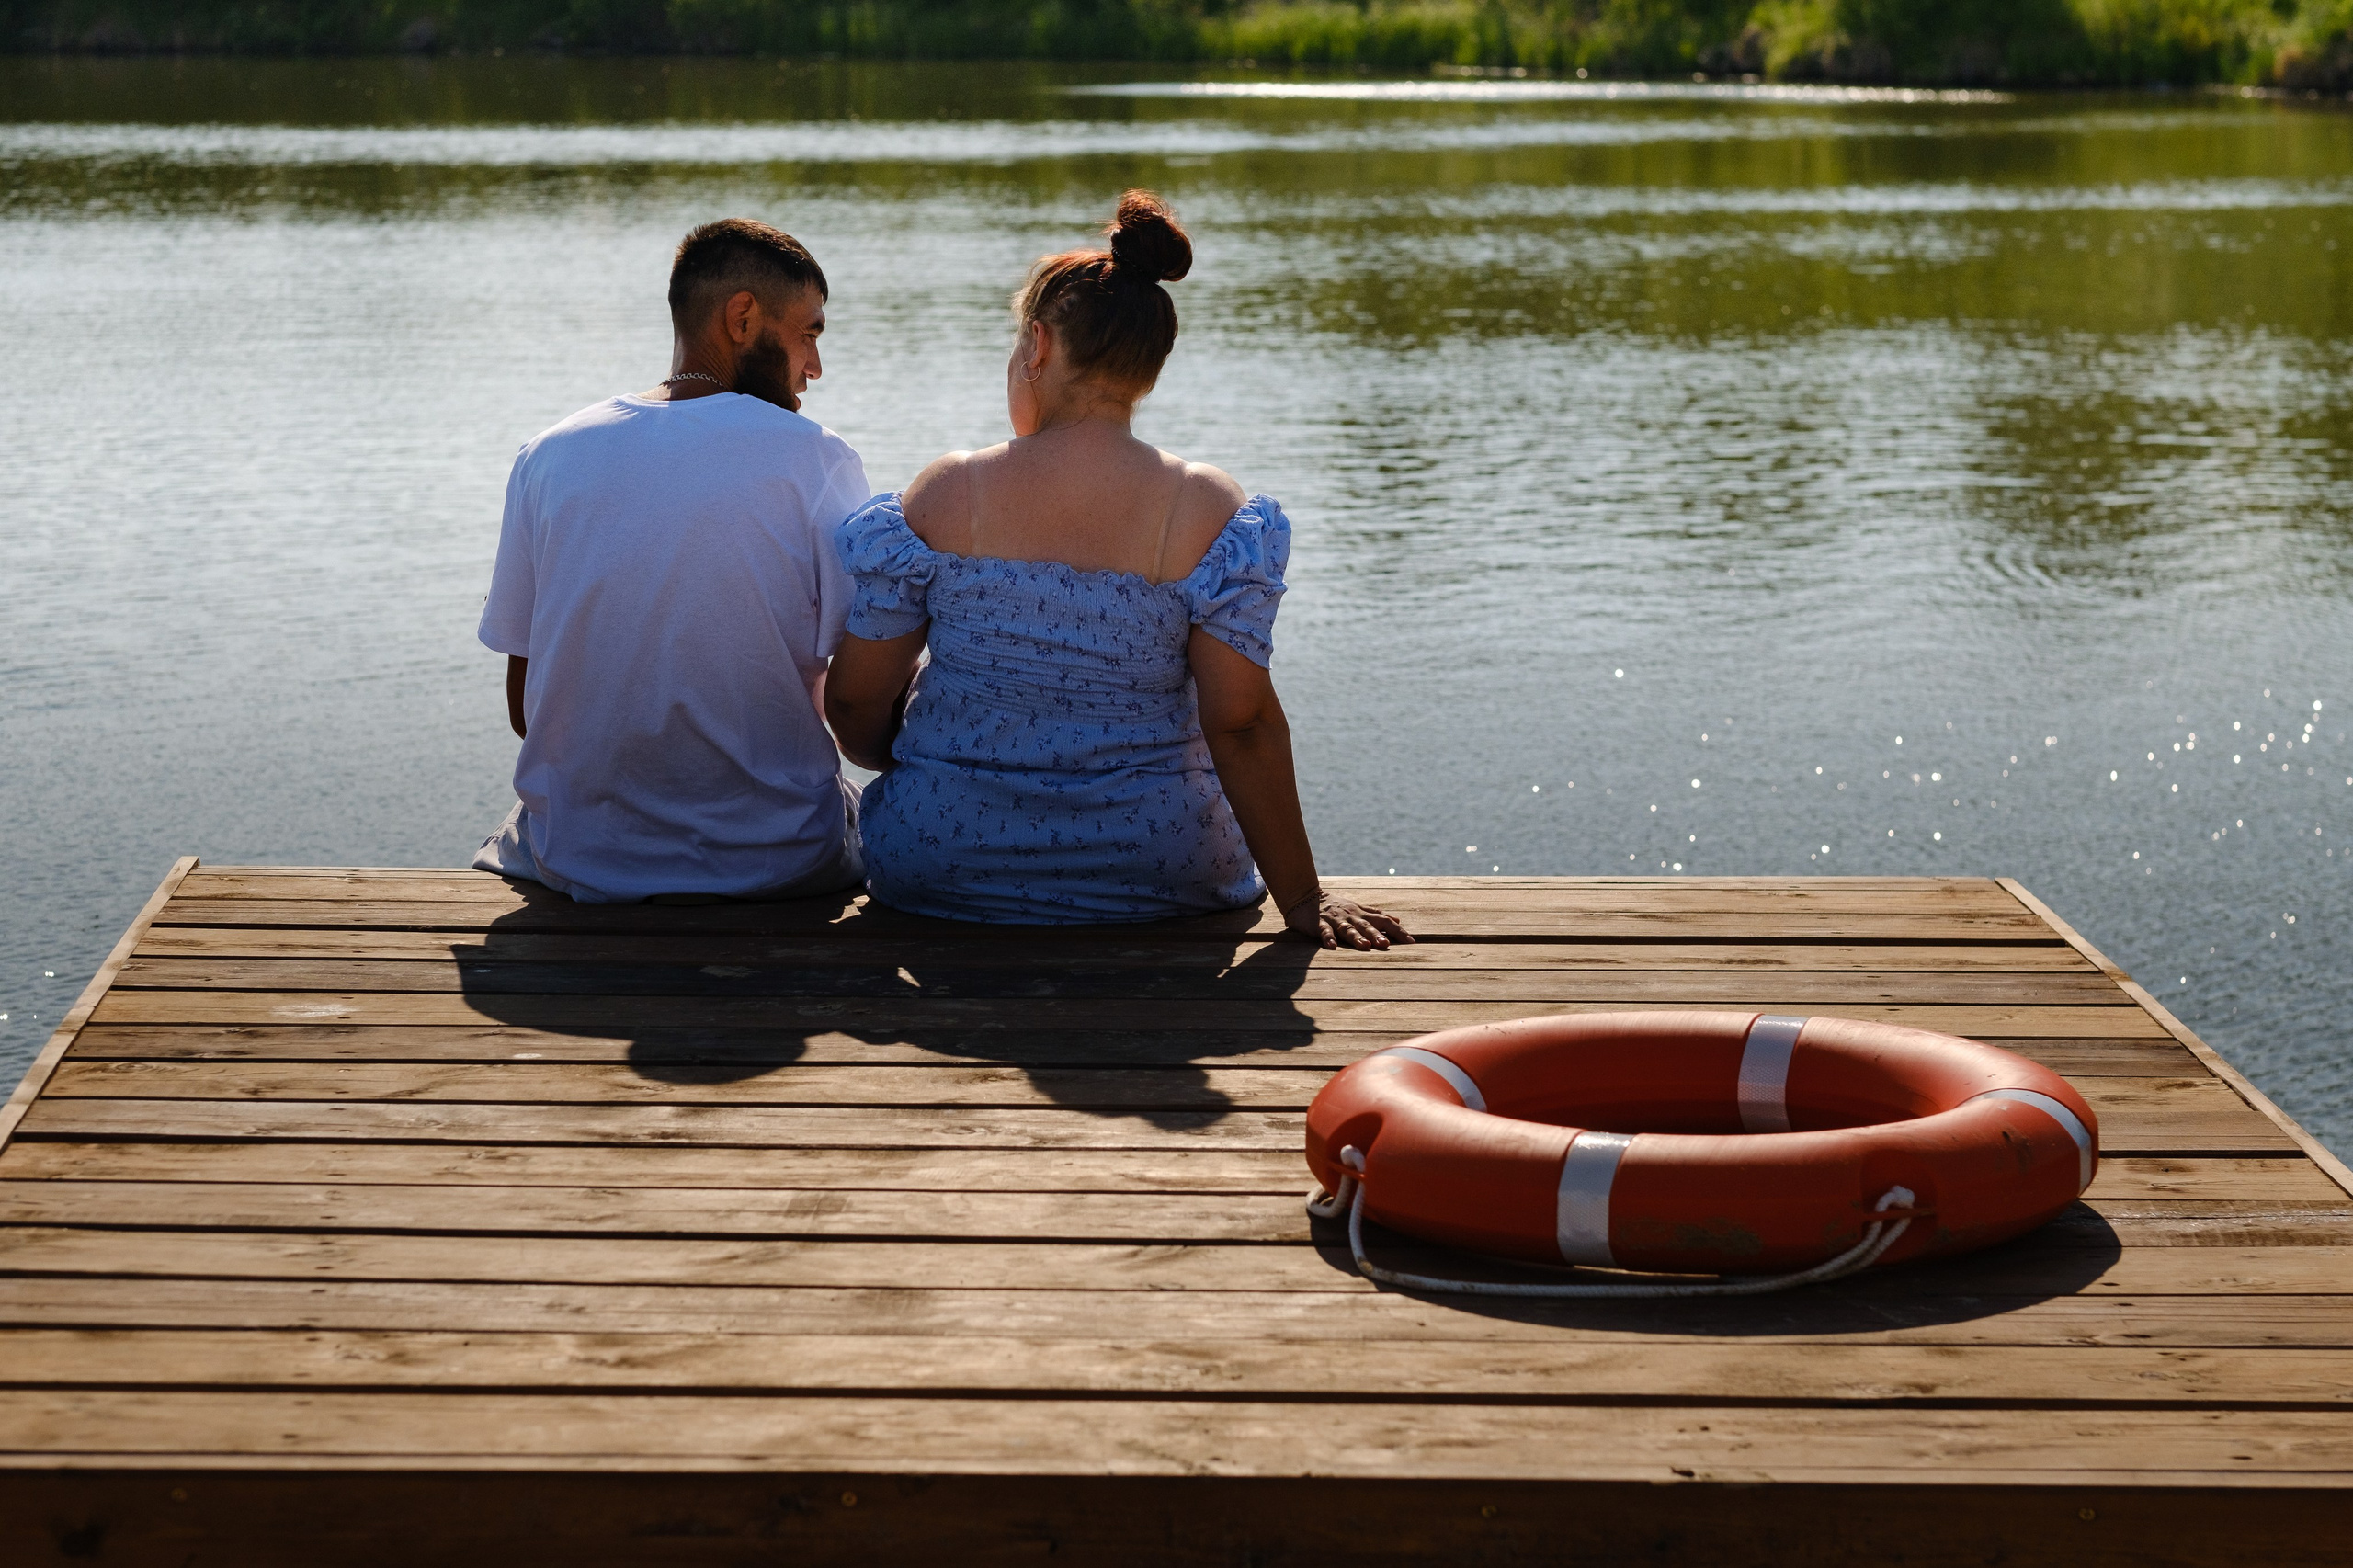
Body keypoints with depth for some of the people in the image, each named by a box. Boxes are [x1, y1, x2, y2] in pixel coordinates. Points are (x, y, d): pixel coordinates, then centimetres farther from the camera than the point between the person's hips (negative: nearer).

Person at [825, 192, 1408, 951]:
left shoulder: (940, 496, -8)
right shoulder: (1208, 511, -11)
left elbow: (855, 702, -4)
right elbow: (1241, 722, -15)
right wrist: (1302, 899, -7)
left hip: (941, 864, 1)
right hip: (1155, 876, 0)